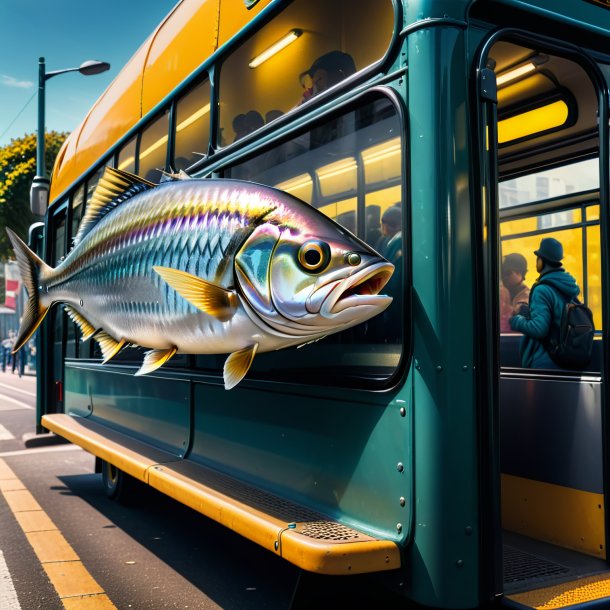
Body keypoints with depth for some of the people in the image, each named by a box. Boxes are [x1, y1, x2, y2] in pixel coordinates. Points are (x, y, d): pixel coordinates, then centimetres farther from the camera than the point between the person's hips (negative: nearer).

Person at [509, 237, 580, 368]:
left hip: (545, 361, -8)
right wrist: (530, 312, 16)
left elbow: (539, 329, -24)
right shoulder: (569, 286, 7)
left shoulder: (542, 290, -18)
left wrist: (517, 321, -7)